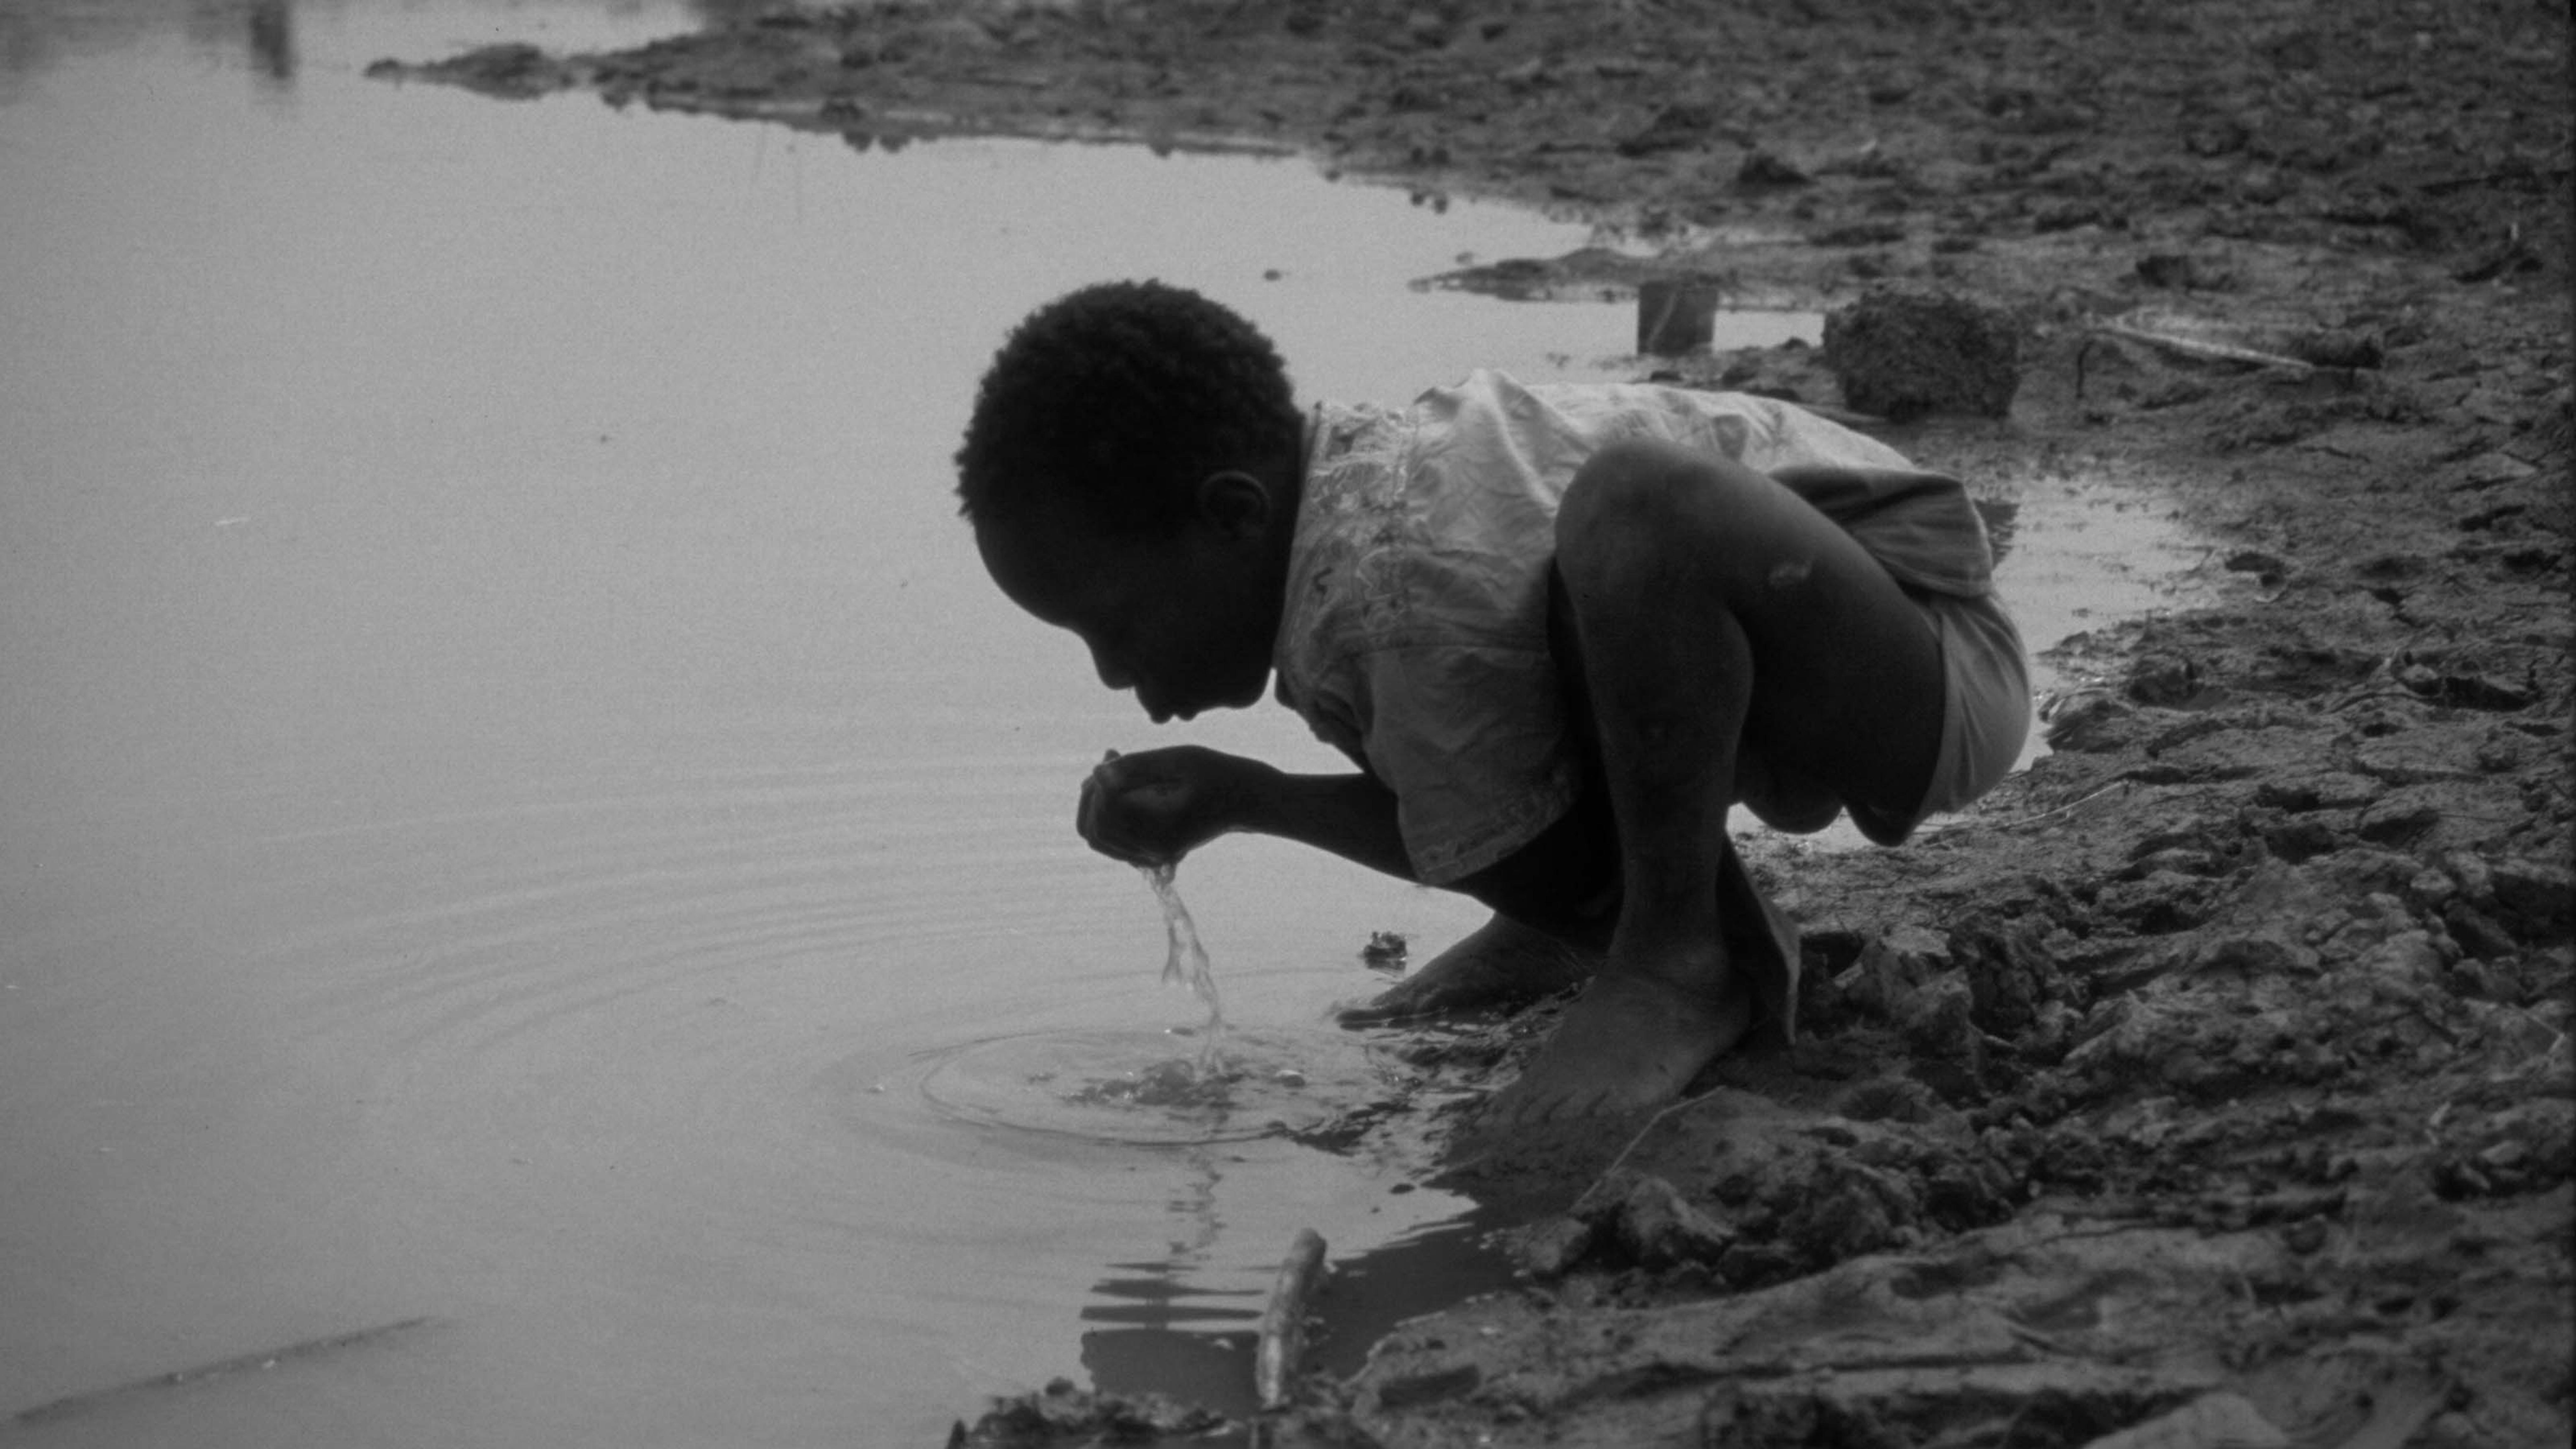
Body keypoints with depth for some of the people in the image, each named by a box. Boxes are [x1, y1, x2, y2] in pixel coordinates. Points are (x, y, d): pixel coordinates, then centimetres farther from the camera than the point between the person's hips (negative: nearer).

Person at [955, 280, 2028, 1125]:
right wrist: (1238, 799, -5)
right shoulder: (1328, 490, 1)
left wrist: (1242, 798, -11)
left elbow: (1538, 860, -18)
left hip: (1941, 658, -10)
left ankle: (1683, 960, -19)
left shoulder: (1404, 585, -28)